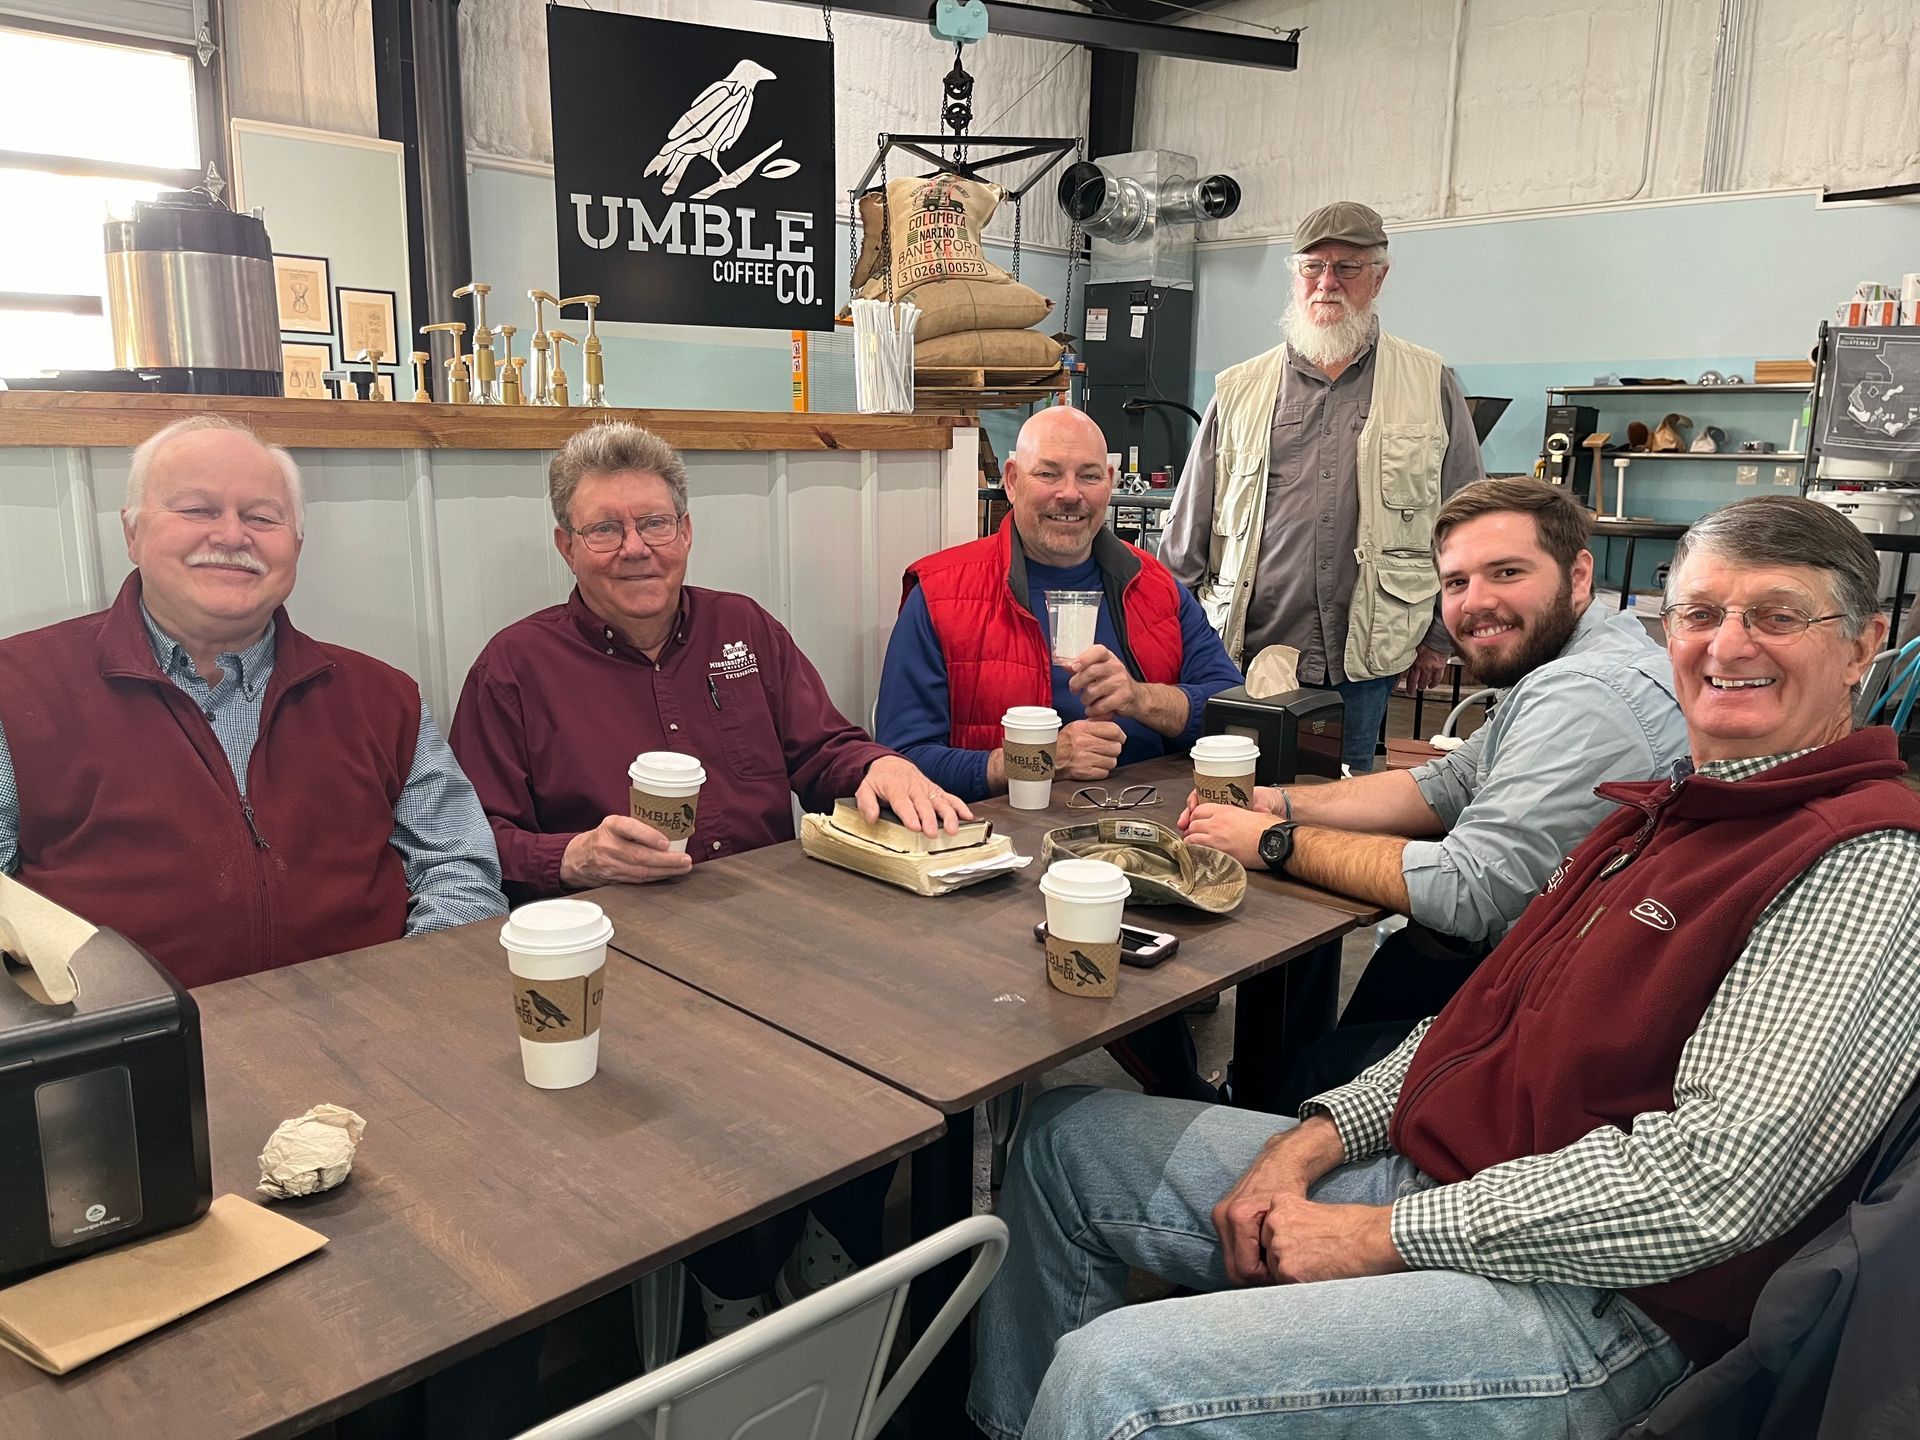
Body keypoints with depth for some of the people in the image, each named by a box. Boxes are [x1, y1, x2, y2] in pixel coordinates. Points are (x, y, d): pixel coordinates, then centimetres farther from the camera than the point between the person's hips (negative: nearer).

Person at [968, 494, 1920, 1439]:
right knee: (1065, 1134, 12)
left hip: (1584, 1299, -9)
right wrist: (1315, 1141, 1)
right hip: (1430, 1176, 9)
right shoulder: (1660, 809, 14)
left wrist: (1386, 1233, -18)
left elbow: (1717, 1180, -24)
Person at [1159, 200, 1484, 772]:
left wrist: (1440, 635, 7)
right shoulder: (1238, 391, 9)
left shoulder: (1432, 385, 7)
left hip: (1363, 664, 0)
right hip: (1245, 657, 1)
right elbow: (1187, 531, 11)